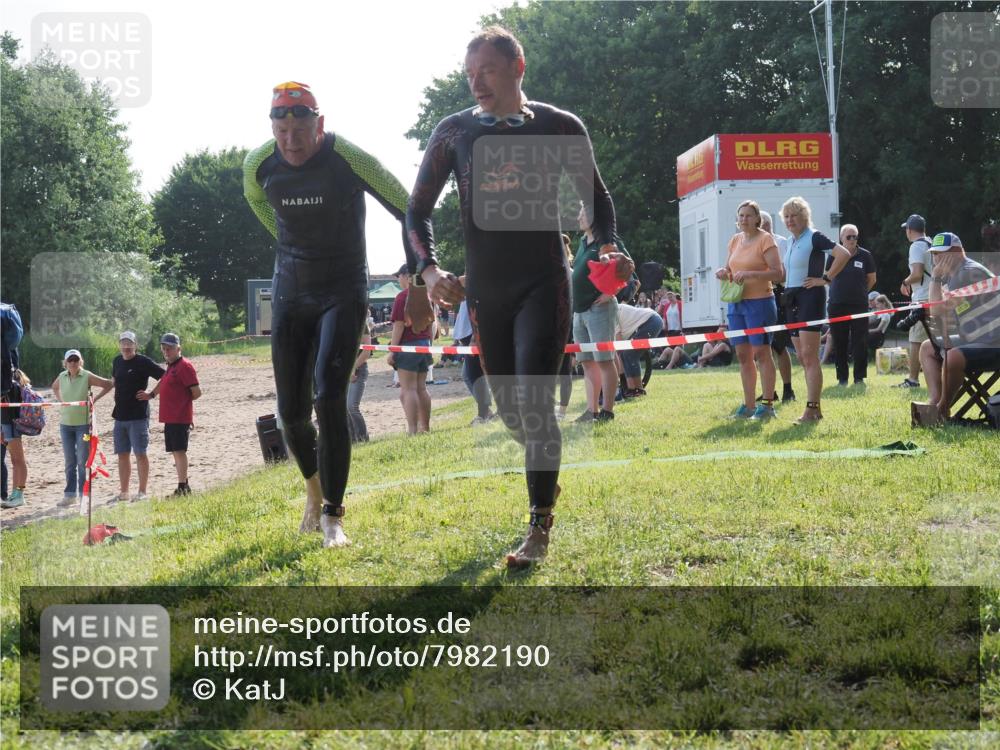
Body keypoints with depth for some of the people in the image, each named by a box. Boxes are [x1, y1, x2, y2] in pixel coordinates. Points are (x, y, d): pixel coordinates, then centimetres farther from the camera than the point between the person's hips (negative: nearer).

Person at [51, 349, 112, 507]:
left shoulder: (87, 376, -8)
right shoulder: (62, 377, 5)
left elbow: (109, 384, -7)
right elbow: (54, 387, 27)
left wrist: (95, 399, -9)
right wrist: (60, 400, 11)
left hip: (83, 423, -5)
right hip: (65, 423, 5)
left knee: (82, 462, -2)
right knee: (69, 462, 11)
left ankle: (83, 496, 4)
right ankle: (70, 495, 18)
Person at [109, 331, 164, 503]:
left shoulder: (143, 362, -9)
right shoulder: (117, 362, 12)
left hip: (138, 416, -7)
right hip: (120, 416, 7)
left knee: (140, 454, -4)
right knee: (122, 455, 10)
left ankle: (142, 492, 1)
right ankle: (123, 492, 17)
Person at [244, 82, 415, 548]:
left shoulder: (350, 160, -18)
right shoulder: (258, 167, -7)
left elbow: (408, 211, -8)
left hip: (343, 293, -4)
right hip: (290, 294, 4)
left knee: (329, 398, -19)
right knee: (292, 410, 3)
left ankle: (332, 514, -10)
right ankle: (314, 488, 32)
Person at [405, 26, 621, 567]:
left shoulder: (559, 128, -2)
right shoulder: (455, 131, 2)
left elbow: (595, 197, 11)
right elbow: (418, 208, 7)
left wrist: (606, 245, -8)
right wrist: (428, 268, -10)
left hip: (543, 285, -3)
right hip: (484, 292, 3)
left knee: (534, 401, -15)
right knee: (509, 406, 12)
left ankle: (540, 529, -11)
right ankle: (546, 476, 43)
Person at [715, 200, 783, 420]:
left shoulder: (765, 239, -7)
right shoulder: (735, 240, 13)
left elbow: (778, 272, -15)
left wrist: (750, 274, -25)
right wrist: (724, 272, 0)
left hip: (759, 302, -7)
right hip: (736, 303, 7)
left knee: (761, 353, -5)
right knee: (743, 355, 9)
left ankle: (767, 405, 0)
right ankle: (749, 405, 15)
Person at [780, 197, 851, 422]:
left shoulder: (814, 237, -10)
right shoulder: (791, 241, 15)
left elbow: (844, 254, -22)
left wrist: (826, 279, -18)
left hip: (810, 297, -9)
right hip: (792, 299, 9)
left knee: (809, 356, -12)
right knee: (802, 357, 10)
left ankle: (812, 409, -12)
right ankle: (816, 409, 16)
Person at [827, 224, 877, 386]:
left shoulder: (865, 256, 1)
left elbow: (871, 279, 11)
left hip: (859, 305, -1)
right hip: (837, 305, 1)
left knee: (860, 343, -3)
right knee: (839, 344, 3)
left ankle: (859, 378, 4)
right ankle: (842, 378, 11)